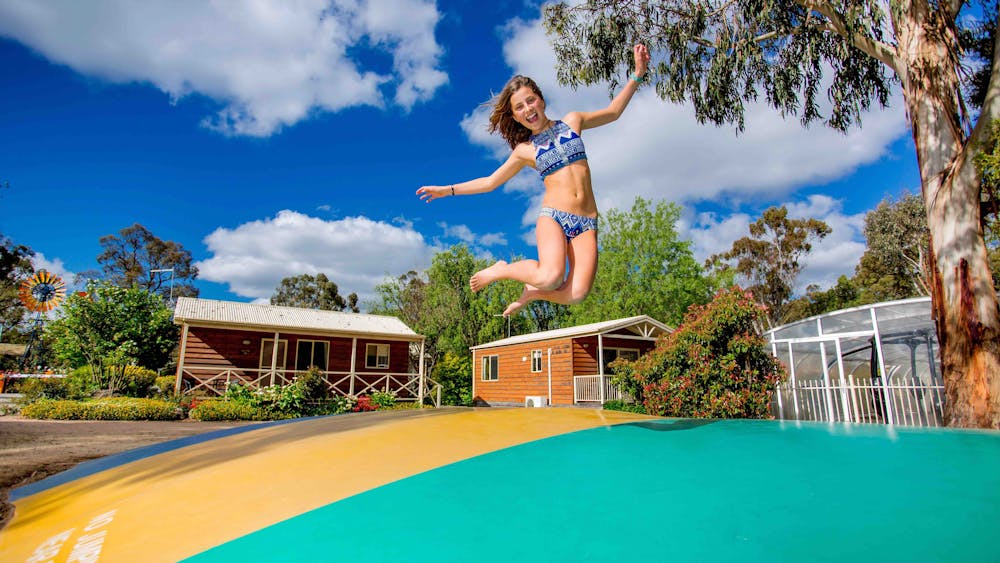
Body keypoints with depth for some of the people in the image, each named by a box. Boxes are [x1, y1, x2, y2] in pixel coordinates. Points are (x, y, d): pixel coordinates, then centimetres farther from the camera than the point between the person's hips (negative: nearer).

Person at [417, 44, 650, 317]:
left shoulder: (571, 121, 15)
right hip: (553, 217, -2)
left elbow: (613, 112, 28)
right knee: (550, 278, -31)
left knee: (576, 294, -19)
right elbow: (490, 182, 18)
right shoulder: (525, 150, 10)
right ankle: (502, 270, 0)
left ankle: (533, 291, 12)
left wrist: (637, 75, 23)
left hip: (586, 223, 2)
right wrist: (447, 190, 14)